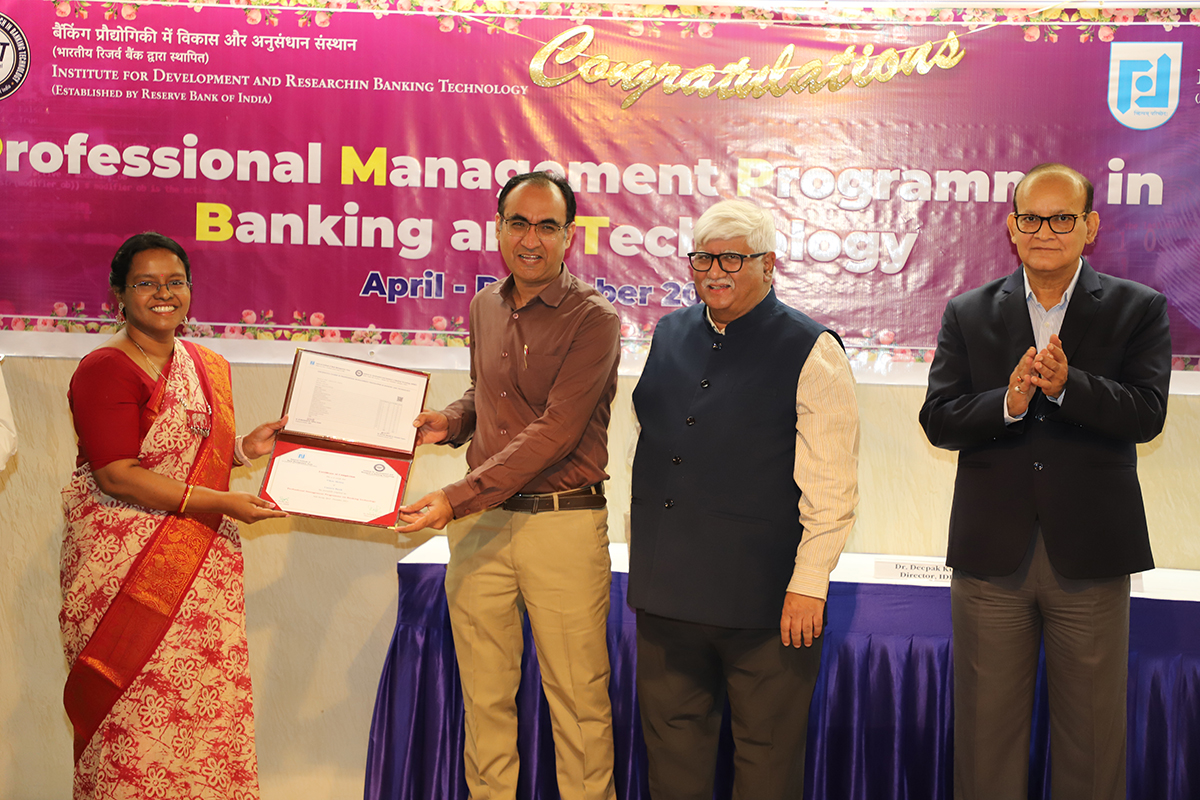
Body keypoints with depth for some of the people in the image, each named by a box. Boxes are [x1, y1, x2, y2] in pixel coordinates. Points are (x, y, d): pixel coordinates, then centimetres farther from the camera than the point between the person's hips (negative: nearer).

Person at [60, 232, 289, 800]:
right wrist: (222, 503, -17)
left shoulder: (209, 368, 14)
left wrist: (245, 449, 6)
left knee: (204, 697, 4)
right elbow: (118, 476, -17)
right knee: (136, 707, -4)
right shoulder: (104, 369, -10)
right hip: (126, 564, -6)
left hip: (202, 561, 6)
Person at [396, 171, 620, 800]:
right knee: (484, 694, 12)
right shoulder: (484, 307, 12)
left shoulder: (593, 319, -9)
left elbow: (554, 433, -17)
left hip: (563, 522, -5)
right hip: (480, 520, 5)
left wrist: (457, 498, -22)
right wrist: (448, 422, 5)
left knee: (577, 696, 2)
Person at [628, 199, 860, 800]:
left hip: (763, 597, -5)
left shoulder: (810, 351, -7)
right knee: (672, 739, 14)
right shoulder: (669, 335, 11)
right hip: (666, 590, 5)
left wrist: (808, 586, -14)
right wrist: (643, 550, 17)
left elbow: (831, 486, -10)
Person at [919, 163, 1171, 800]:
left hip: (1090, 556, -1)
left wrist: (1066, 384, -26)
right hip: (992, 554, 1)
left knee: (1093, 734, 11)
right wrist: (1008, 402, -21)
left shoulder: (1138, 309, 2)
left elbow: (1146, 413, -11)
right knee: (986, 726, 12)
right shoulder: (969, 313, 6)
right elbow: (937, 418, -3)